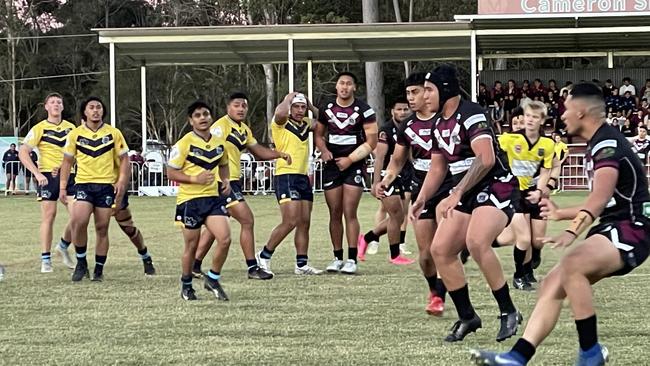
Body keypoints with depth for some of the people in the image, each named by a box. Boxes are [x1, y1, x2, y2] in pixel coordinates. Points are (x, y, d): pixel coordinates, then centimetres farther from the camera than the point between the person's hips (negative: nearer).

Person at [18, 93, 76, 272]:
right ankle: (45, 259, 2)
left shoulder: (71, 128, 12)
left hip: (68, 175, 3)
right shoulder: (39, 128, 0)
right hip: (47, 176, -3)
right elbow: (23, 153, -5)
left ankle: (64, 246, 18)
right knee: (48, 216, -4)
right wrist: (37, 174, -15)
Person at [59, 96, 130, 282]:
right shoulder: (75, 134, 4)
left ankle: (99, 269, 13)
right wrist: (63, 187, 4)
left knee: (102, 228, 2)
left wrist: (122, 181, -8)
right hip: (83, 183, 0)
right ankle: (81, 263, -2)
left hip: (107, 185, 0)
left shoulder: (114, 133, 3)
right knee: (78, 222, -20)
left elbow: (124, 159, 6)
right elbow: (67, 162, 11)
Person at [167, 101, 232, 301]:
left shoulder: (219, 143, 7)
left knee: (225, 239, -11)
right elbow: (171, 172, -9)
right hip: (189, 200, -4)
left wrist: (226, 180, 5)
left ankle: (212, 279, 9)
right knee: (191, 246, 5)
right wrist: (195, 179, -20)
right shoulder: (184, 143, -9)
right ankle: (186, 286, 25)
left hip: (213, 197, 4)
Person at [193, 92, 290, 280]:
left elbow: (259, 151, 21)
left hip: (231, 181, 10)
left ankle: (195, 266, 20)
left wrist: (279, 154, 4)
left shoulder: (245, 130, 16)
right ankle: (253, 268, -4)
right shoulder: (221, 126, -13)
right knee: (247, 220, -9)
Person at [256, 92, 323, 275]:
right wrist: (288, 98, -9)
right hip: (286, 176, -8)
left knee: (304, 223, 6)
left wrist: (312, 107, 12)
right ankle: (264, 256, -3)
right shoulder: (281, 122, -5)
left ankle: (302, 264, 11)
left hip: (303, 177, 8)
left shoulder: (306, 123, 16)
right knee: (290, 221, -16)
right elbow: (280, 112, -27)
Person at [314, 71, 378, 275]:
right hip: (332, 165, 4)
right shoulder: (326, 108, 6)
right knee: (334, 214, 5)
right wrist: (323, 150, -3)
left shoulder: (364, 110, -6)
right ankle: (337, 258, 12)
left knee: (350, 213, -9)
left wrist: (350, 159, -11)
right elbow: (318, 134, 17)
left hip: (353, 166, -4)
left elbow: (371, 142, -6)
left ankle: (352, 259, -6)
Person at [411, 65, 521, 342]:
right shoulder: (438, 124, 13)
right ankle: (467, 317, 10)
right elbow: (437, 168, 24)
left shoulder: (470, 114, -15)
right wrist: (421, 199, 12)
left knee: (476, 242, -31)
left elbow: (486, 159, -26)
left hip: (496, 187, -9)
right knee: (440, 250, 0)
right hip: (467, 194, 9)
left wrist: (457, 194, -27)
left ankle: (508, 312, -19)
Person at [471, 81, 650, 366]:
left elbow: (598, 199, -32)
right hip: (612, 228, 10)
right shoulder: (599, 145, 17)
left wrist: (572, 231, -46)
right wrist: (560, 213, 37)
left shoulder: (608, 144, -15)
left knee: (571, 265, -32)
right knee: (552, 285, -1)